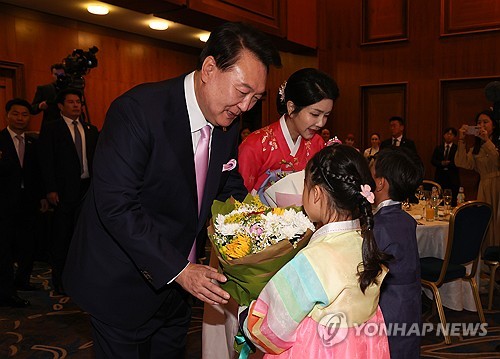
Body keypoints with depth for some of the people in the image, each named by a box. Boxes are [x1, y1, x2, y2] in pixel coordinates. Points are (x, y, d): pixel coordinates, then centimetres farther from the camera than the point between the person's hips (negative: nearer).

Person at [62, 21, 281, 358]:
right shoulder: (138, 110, -26)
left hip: (178, 280, 7)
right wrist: (178, 270, -29)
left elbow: (230, 189, 9)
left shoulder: (228, 123, -4)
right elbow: (116, 207, -28)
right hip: (122, 284, -6)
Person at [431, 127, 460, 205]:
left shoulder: (457, 149, 4)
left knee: (452, 201, -6)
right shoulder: (438, 148, 15)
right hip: (440, 178, 3)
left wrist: (448, 163, -17)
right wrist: (441, 163, -12)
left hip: (453, 179, -3)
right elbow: (433, 161, 5)